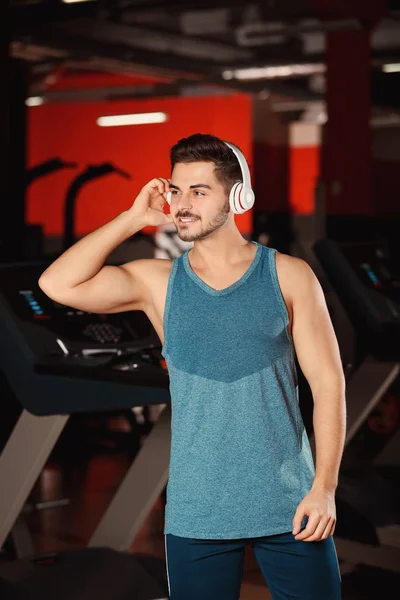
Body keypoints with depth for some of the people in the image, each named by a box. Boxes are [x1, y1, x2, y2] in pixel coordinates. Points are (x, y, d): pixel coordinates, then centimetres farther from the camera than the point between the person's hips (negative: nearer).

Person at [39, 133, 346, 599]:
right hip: (196, 514, 1)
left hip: (289, 507, -1)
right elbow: (58, 284, -10)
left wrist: (324, 487, -9)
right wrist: (133, 219, -5)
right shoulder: (156, 282, 3)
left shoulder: (289, 276, 0)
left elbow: (328, 384, -1)